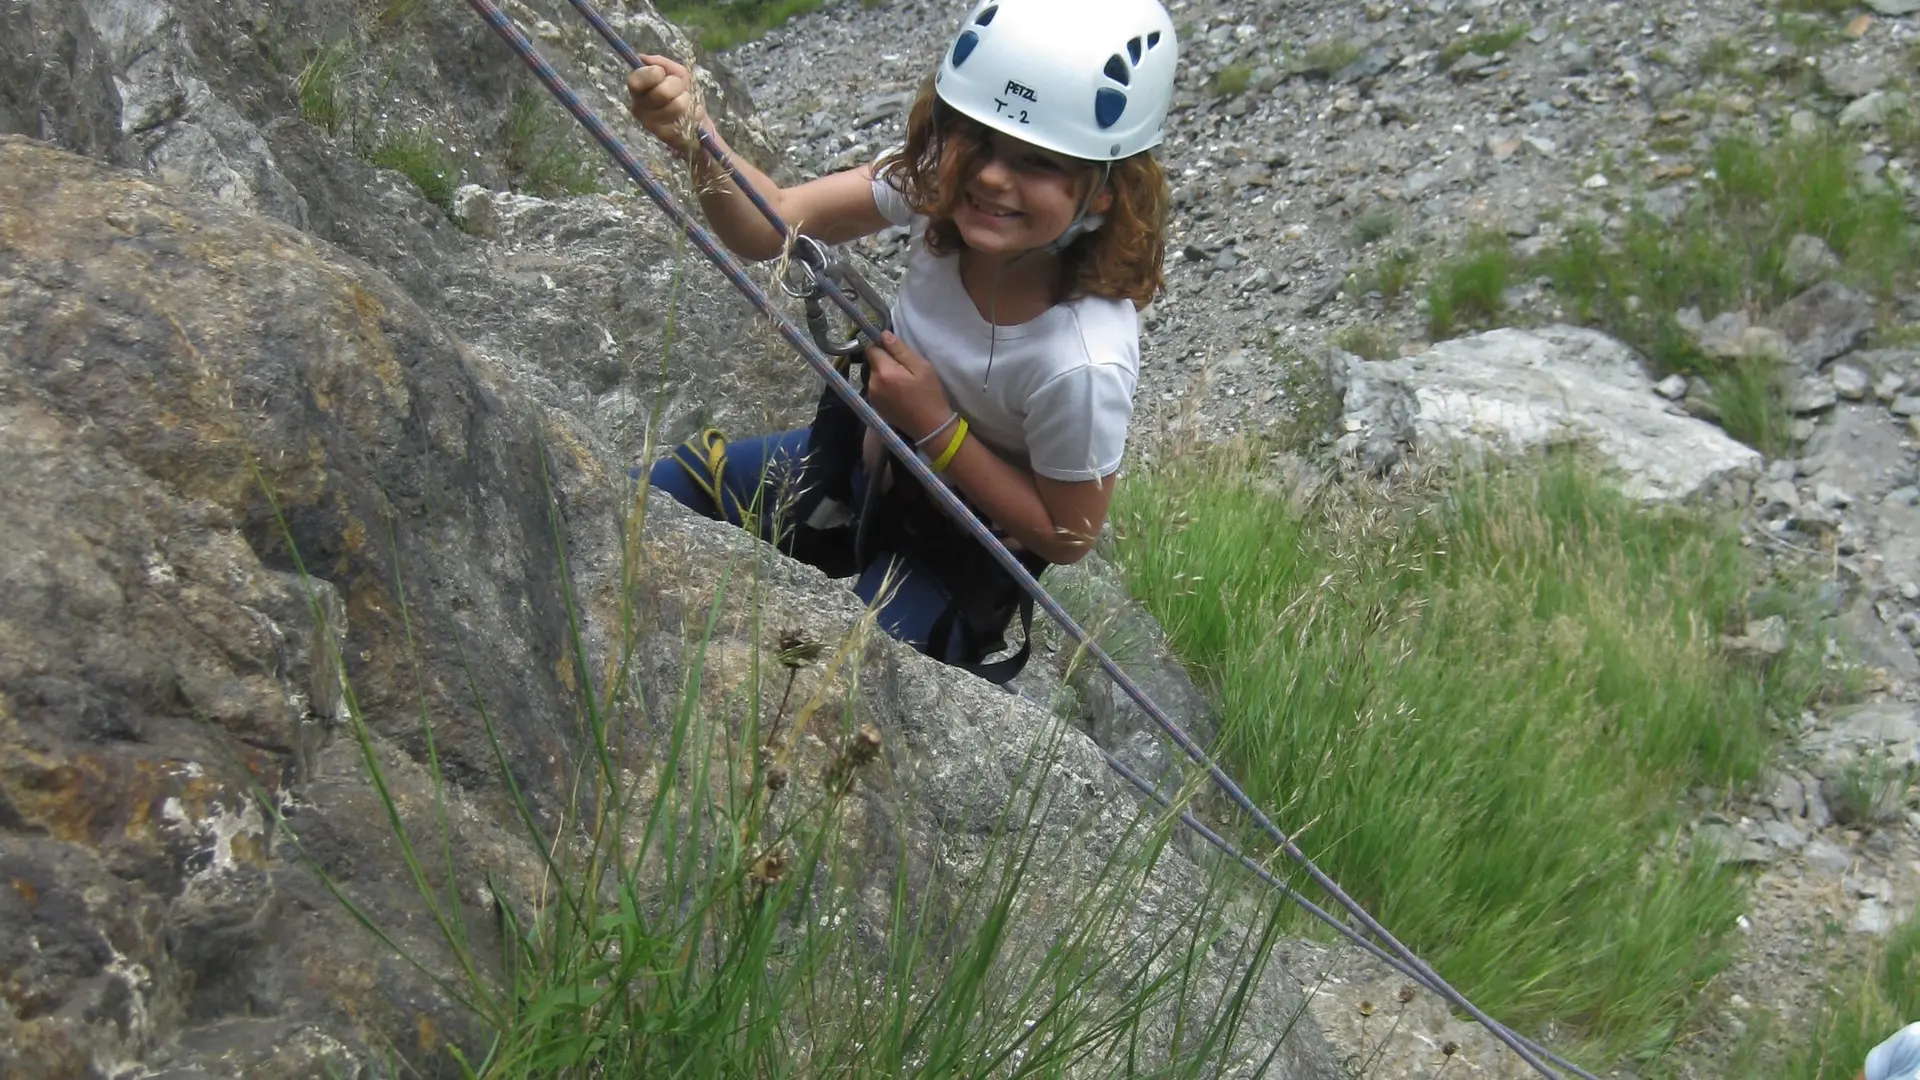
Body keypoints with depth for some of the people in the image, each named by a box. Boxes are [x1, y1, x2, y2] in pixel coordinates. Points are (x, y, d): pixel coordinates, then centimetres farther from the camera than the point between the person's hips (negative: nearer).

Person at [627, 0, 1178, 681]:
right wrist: (694, 138, -39)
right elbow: (773, 226, -19)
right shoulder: (941, 181, -24)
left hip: (958, 550, -5)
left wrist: (937, 427, -29)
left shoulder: (1083, 361, -37)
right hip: (867, 454, 6)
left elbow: (1068, 535, -23)